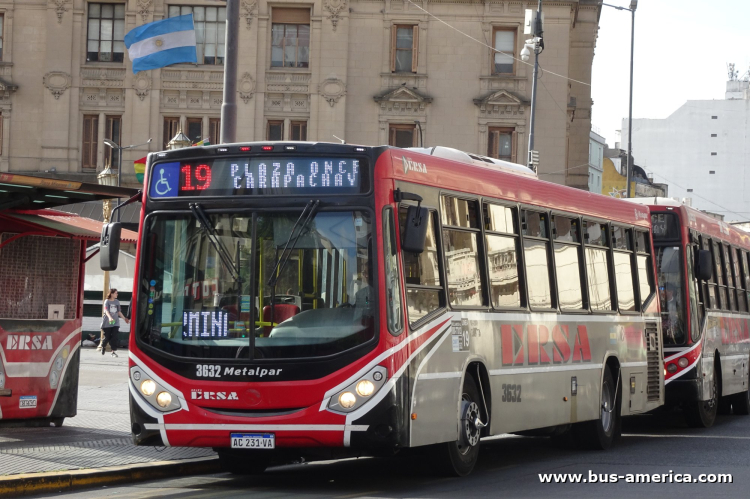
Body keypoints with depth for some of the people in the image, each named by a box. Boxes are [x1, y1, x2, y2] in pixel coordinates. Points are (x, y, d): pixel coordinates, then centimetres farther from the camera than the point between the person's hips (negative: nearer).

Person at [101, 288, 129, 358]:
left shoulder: (117, 301, 9)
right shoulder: (107, 301, -5)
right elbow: (106, 311, -19)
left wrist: (124, 318, 19)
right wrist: (110, 317, -36)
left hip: (115, 322, 3)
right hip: (107, 323, -3)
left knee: (114, 337, -10)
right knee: (107, 337, 5)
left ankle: (114, 351, -8)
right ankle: (103, 346, 36)